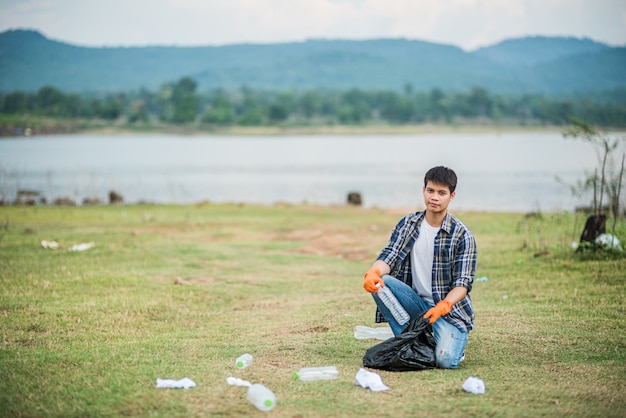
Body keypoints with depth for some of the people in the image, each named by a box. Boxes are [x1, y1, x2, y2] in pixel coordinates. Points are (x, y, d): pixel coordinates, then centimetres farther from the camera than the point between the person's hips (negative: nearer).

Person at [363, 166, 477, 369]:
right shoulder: (407, 224, 2)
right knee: (379, 282, -24)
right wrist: (373, 272, -30)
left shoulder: (462, 235, -9)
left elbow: (463, 283, -12)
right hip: (416, 303, 4)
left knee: (446, 360, -28)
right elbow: (389, 256, -6)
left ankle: (451, 339, 10)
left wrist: (443, 306, -31)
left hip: (449, 307, -4)